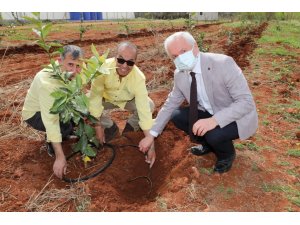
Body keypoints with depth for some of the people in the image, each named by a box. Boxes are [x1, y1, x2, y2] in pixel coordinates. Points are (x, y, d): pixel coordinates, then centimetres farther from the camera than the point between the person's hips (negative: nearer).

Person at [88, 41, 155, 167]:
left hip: (129, 100, -1)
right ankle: (111, 128, 1)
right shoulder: (104, 67, -35)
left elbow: (144, 109, -36)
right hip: (106, 98, 1)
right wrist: (98, 127, -27)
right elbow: (95, 95, -28)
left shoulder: (139, 78, -34)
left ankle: (130, 126, 4)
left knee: (149, 105, -27)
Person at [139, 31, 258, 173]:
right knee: (177, 116, -9)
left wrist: (214, 120, -43)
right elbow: (170, 105, 1)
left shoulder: (223, 64, -28)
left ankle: (227, 154, 4)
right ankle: (209, 143, 14)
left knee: (213, 133, -33)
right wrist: (151, 135, 1)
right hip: (211, 115, 6)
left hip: (238, 118, -5)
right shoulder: (179, 74, -9)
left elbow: (246, 101, -29)